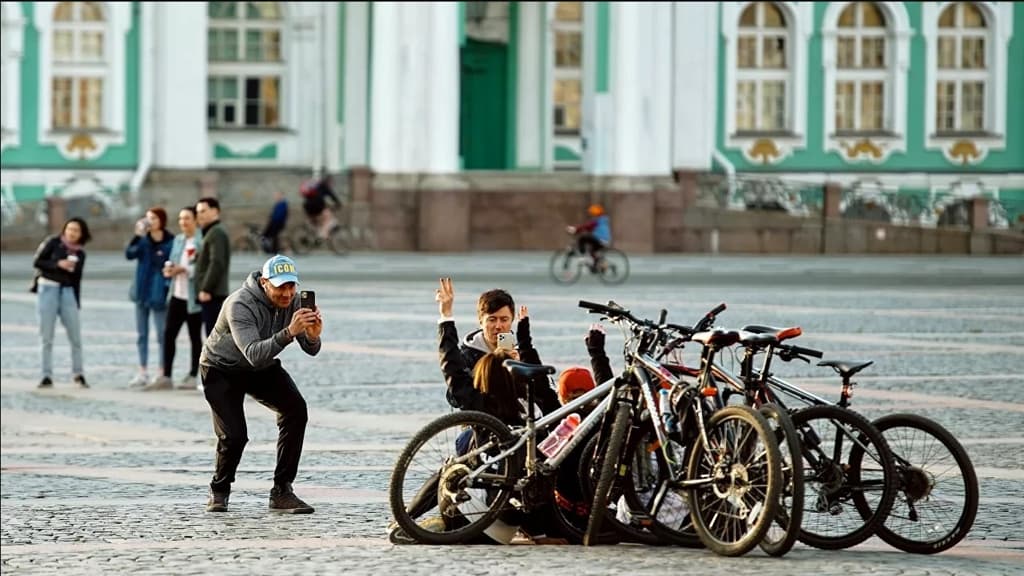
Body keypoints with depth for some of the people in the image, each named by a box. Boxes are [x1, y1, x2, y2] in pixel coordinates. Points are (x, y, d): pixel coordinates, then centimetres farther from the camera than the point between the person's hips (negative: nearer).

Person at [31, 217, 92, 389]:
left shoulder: (80, 254, 10)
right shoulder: (53, 243, 1)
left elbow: (76, 280, 13)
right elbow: (37, 262, -4)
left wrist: (77, 304, 8)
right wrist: (58, 264, -16)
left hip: (68, 291, 3)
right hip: (47, 288, -3)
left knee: (75, 334, -1)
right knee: (46, 336, -2)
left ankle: (78, 374, 10)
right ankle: (46, 376, 3)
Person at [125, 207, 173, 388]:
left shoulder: (170, 242, -7)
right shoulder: (143, 240, 6)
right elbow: (130, 254, -7)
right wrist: (137, 236, -19)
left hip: (159, 294, -6)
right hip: (142, 292, 6)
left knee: (162, 334, -3)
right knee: (142, 334, 10)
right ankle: (142, 373, 17)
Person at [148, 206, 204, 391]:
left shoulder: (201, 241, -10)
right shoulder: (178, 240, 15)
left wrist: (185, 270, -21)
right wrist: (169, 269, -2)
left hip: (193, 297, -7)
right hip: (177, 294, 7)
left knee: (195, 337, 4)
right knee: (169, 334, 3)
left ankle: (192, 376, 13)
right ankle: (166, 377, 6)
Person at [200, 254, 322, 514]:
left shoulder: (292, 301, -15)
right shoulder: (240, 305, -34)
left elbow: (311, 350, -17)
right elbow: (254, 355, -47)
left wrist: (313, 336, -41)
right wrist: (289, 332, -59)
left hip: (262, 367, 5)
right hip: (222, 371, -5)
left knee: (296, 409, -19)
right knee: (234, 435, -20)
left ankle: (281, 492, -11)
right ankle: (219, 491, 13)